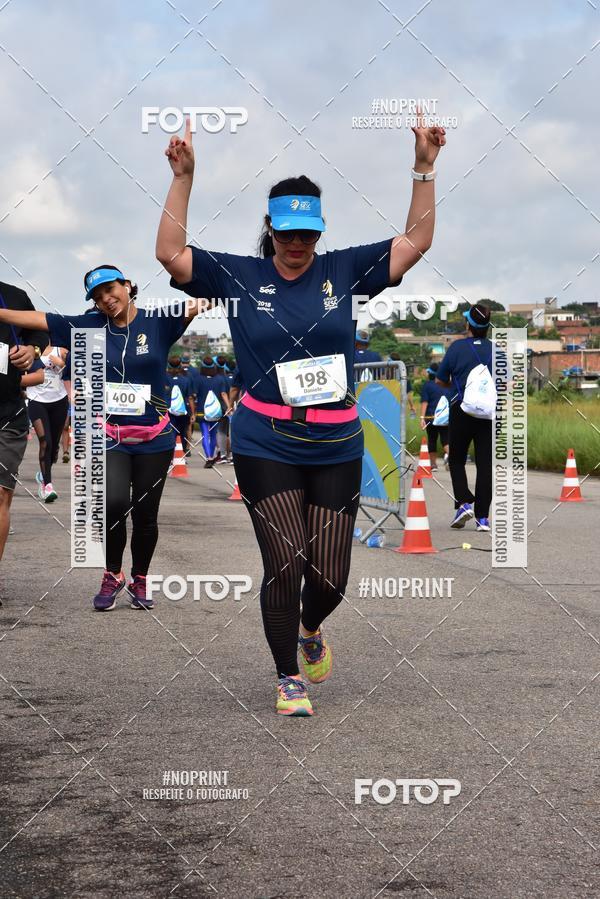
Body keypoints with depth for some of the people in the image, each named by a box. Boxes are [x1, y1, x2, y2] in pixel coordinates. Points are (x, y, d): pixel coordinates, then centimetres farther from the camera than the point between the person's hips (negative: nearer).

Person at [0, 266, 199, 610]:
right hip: (110, 435, 0)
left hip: (155, 438, 0)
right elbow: (35, 319, -1)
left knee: (145, 515, 7)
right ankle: (112, 574, 4)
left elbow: (197, 305, -15)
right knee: (114, 503, -20)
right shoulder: (89, 325, 1)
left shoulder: (158, 321, -3)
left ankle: (139, 581, 29)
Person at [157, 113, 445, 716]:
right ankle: (288, 678, 14)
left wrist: (424, 168, -5)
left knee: (330, 576, 3)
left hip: (336, 447, 2)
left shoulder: (343, 271, 5)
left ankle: (311, 629, 40)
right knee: (285, 565, -8)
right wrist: (183, 178, -15)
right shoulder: (240, 276, 1)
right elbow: (171, 254, -7)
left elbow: (416, 241, 4)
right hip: (265, 446, -2)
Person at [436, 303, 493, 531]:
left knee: (456, 460, 12)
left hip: (462, 411, -2)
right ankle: (483, 517, -1)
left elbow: (440, 380, 1)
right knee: (485, 464, 3)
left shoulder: (457, 347, -5)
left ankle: (464, 503, -7)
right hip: (489, 412, 2)